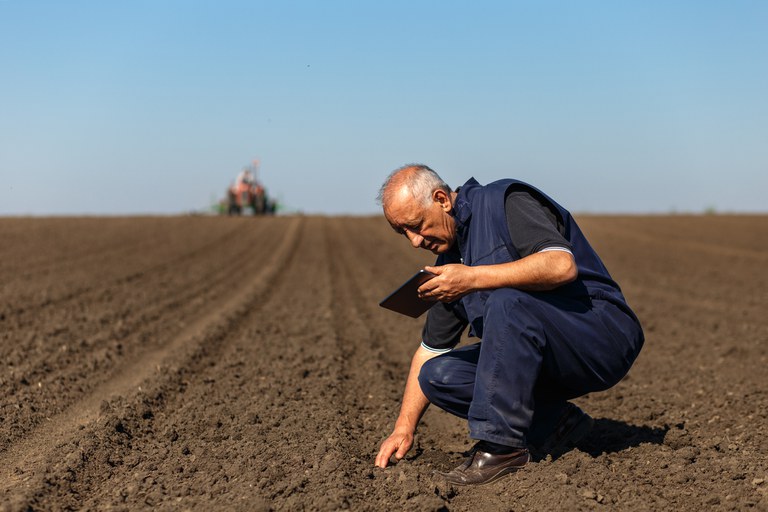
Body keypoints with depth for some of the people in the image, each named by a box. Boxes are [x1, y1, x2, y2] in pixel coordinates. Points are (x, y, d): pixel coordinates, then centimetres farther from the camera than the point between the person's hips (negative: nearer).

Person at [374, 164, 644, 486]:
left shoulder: (505, 202, -11)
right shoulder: (450, 257, 12)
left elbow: (562, 265, -29)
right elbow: (429, 350, 17)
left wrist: (473, 278, -28)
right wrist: (403, 429, 11)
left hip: (603, 336, -8)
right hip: (548, 363, 9)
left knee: (507, 301, -33)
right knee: (438, 375, -3)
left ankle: (501, 446, -24)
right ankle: (554, 426, -1)